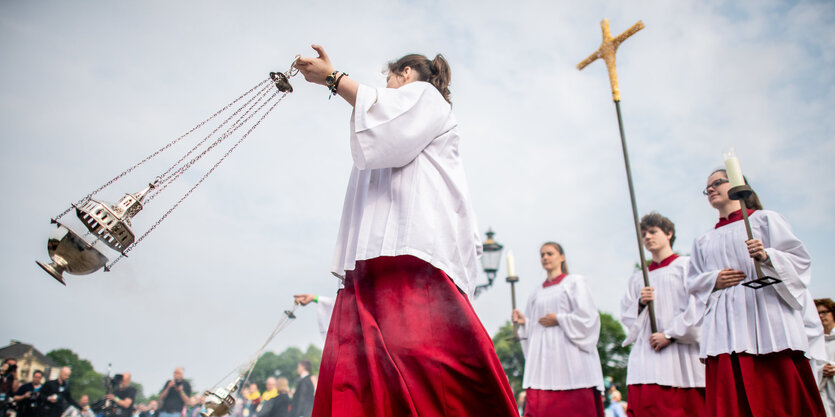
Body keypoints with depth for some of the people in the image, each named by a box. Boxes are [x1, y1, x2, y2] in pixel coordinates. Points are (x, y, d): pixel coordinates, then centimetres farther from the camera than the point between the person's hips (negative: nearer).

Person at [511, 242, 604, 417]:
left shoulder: (575, 282, 7)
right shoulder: (536, 293, 20)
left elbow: (587, 316, -4)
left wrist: (559, 319, -7)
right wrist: (524, 321, -1)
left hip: (569, 354, -4)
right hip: (542, 358, 4)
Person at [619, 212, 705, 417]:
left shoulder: (686, 265, 7)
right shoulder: (637, 278, 21)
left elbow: (698, 306, -4)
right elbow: (626, 315, 18)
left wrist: (670, 334, -11)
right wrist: (640, 303, -3)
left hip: (679, 353, -4)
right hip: (645, 354, 4)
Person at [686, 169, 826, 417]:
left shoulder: (764, 219, 14)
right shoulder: (703, 241, 24)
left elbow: (800, 259, 4)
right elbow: (693, 283, 18)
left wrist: (767, 256, -15)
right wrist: (714, 280, -2)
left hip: (768, 317, -3)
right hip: (725, 330, 3)